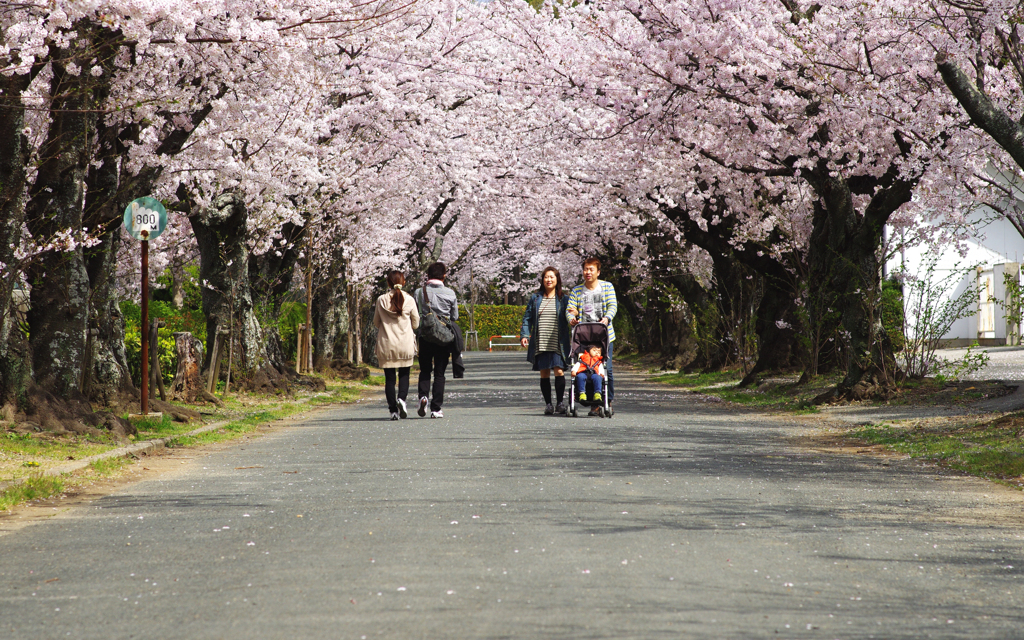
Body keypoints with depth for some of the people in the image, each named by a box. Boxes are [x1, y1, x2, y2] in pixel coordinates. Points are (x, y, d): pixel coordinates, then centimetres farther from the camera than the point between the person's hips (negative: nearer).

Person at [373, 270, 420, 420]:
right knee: (404, 374, 13)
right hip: (405, 344, 0)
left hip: (386, 344, 0)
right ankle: (401, 398, -13)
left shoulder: (381, 300, -3)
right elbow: (416, 323, 4)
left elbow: (376, 322, 7)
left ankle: (393, 410, 1)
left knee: (389, 377, 5)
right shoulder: (409, 300, -5)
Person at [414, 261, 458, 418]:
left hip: (424, 336, 0)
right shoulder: (450, 293, -4)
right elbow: (455, 317, 4)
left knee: (425, 370, 14)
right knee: (439, 373, 5)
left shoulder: (419, 292, -3)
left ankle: (423, 395, -12)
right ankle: (436, 408, 2)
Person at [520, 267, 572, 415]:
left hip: (558, 344, -2)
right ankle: (548, 404, 9)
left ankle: (560, 403, -5)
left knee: (559, 371, -11)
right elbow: (527, 318, 11)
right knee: (544, 373, 3)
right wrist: (524, 335, 0)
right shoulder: (535, 298, 12)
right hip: (540, 344, 2)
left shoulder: (563, 299, 8)